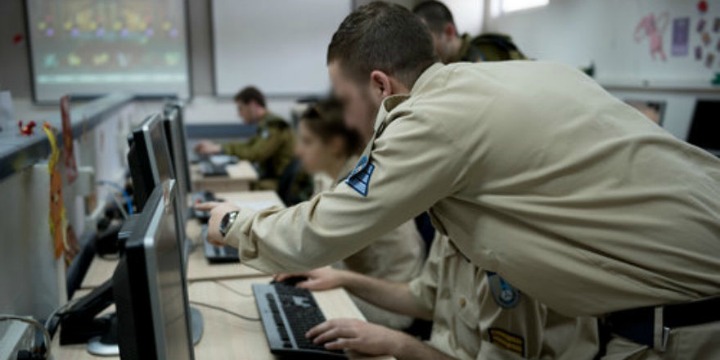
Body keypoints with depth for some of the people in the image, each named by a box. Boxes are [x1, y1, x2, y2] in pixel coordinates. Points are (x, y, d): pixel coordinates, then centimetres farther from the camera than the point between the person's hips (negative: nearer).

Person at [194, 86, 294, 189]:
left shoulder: (274, 125, -16)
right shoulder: (267, 124, 14)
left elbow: (255, 154, -24)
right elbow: (248, 146, 19)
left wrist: (220, 149, -19)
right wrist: (216, 147, 8)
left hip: (279, 183, -9)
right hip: (269, 177, 9)